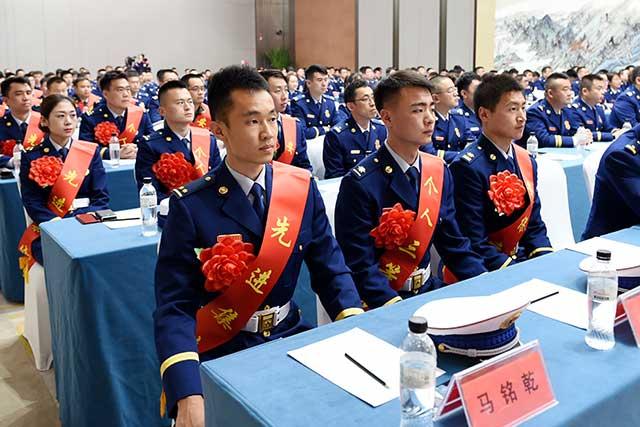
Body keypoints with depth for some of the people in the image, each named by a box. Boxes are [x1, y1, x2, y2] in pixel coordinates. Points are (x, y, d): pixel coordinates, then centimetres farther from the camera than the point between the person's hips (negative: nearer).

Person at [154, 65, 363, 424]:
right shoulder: (191, 206, -12)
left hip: (290, 337, 3)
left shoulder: (303, 187, -2)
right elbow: (175, 306, -15)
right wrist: (189, 396, -29)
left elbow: (330, 269, 1)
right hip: (220, 351, -2)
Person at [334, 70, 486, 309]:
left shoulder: (439, 171, 3)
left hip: (428, 290, 6)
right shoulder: (360, 183, -17)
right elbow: (361, 267, -17)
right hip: (382, 302, -6)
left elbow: (453, 243, 7)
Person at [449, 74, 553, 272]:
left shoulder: (527, 161, 7)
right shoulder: (468, 167, -17)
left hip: (520, 259, 8)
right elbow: (474, 244, -18)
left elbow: (535, 226, 11)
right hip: (483, 272, -7)